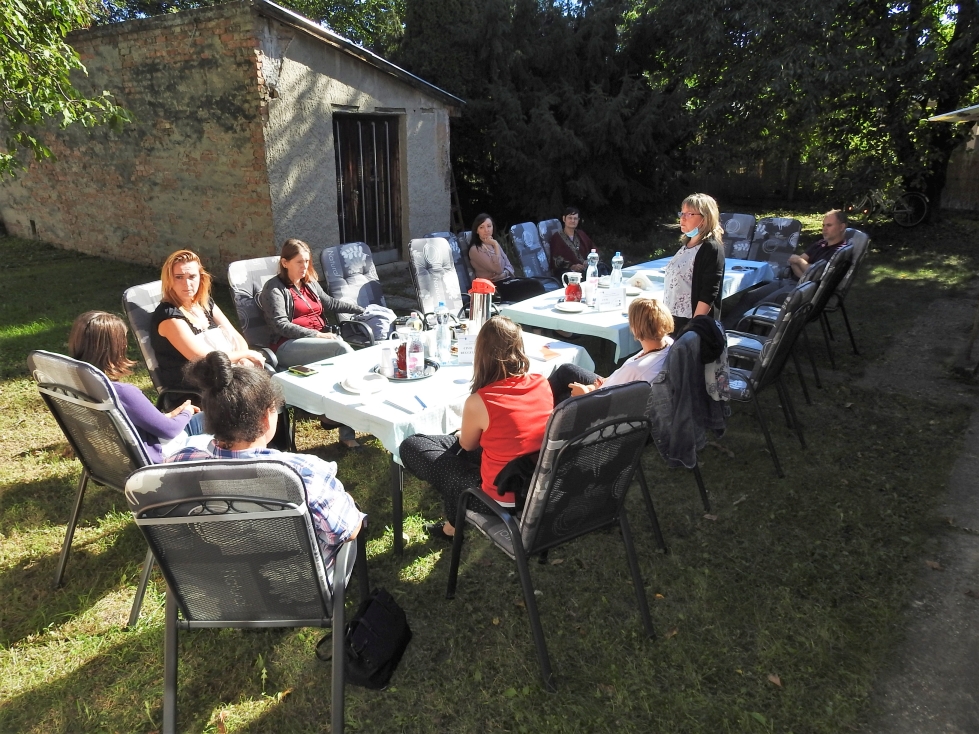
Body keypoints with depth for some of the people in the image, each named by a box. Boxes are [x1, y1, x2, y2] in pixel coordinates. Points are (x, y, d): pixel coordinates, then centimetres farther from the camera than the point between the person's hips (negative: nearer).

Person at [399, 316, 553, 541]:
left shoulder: (478, 402, -22)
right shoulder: (543, 384, -6)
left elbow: (467, 444, 1)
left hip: (502, 498, -7)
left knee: (410, 446, 6)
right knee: (453, 442, 25)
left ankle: (455, 525, 18)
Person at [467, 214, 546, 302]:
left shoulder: (493, 244, 15)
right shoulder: (475, 250, -10)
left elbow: (508, 265, 14)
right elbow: (498, 269, -17)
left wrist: (505, 273, -9)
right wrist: (496, 246, -13)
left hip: (507, 279, 7)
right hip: (495, 286, -7)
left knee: (537, 285, -18)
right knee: (533, 288, -24)